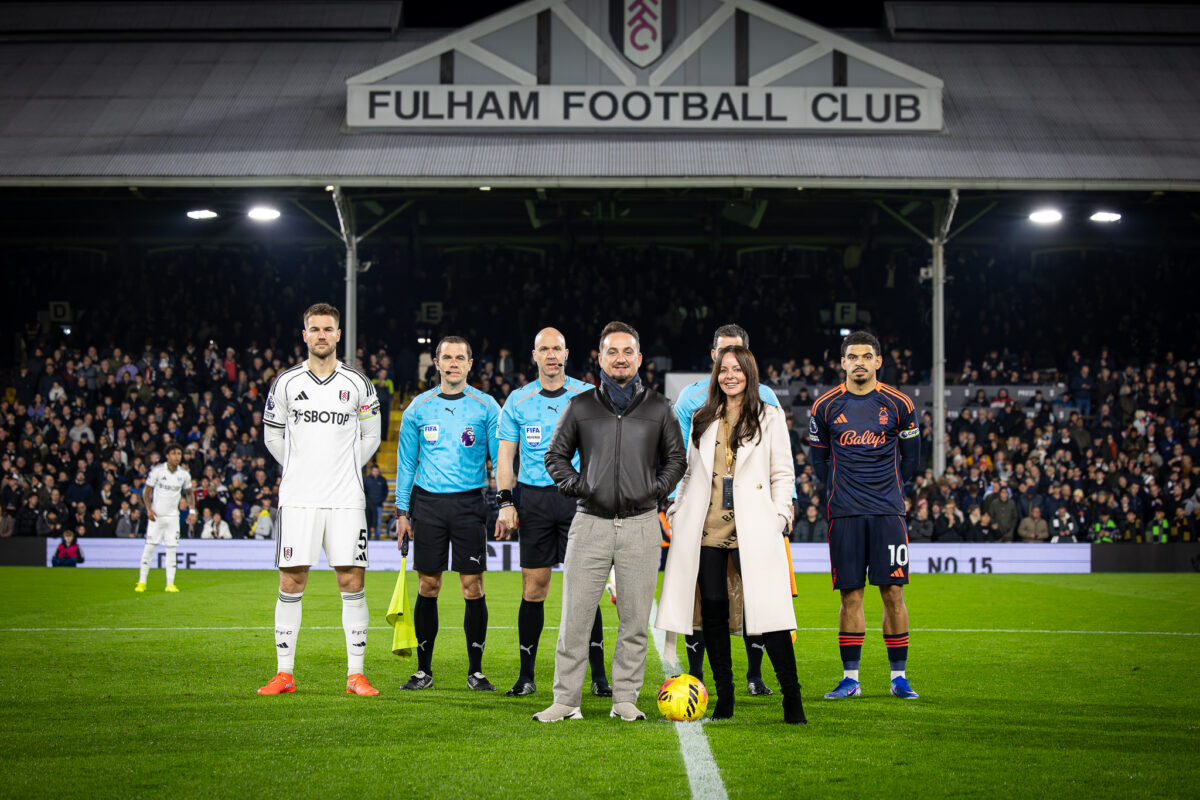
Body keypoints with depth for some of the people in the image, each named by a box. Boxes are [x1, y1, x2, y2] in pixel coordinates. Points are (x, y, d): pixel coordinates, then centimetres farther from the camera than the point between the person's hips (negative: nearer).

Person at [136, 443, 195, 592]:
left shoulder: (184, 474, 1)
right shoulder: (157, 471, -8)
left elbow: (189, 493, 16)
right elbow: (146, 491, -2)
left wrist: (192, 509, 0)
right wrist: (149, 509, -16)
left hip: (173, 517, 2)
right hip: (156, 515, -2)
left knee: (171, 549, 0)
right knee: (149, 547, -4)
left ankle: (170, 584, 3)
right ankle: (142, 582, 4)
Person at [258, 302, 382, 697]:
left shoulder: (357, 384, 5)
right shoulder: (286, 382, 5)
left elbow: (370, 436, 17)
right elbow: (272, 435, 15)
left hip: (346, 499, 0)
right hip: (297, 499, 0)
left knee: (351, 582, -3)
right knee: (291, 583, -1)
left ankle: (355, 675, 4)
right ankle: (284, 674, 7)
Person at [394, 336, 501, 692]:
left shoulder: (486, 407, 2)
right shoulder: (419, 408, 7)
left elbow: (500, 457, 3)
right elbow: (406, 461, 11)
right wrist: (402, 511, 7)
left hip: (469, 502, -1)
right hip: (428, 502, 1)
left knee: (473, 586, -3)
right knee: (429, 586, 3)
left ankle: (476, 671, 6)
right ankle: (424, 670, 13)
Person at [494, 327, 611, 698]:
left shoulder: (588, 396, 4)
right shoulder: (518, 400, 7)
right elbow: (506, 453, 8)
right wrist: (505, 502, -1)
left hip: (578, 497, -1)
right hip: (534, 497, 1)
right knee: (533, 588, 1)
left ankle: (598, 676, 1)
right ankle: (526, 677, 9)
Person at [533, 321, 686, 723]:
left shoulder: (658, 407, 9)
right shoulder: (580, 406, 7)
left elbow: (676, 457, 18)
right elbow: (555, 455, 15)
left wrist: (656, 490, 4)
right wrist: (577, 486, 1)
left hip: (641, 524, 1)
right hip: (591, 523, 0)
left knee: (634, 619, 3)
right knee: (575, 617, -3)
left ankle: (626, 698, 12)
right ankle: (566, 700, 3)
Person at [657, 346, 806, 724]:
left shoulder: (770, 416, 9)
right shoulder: (703, 420, 18)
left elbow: (783, 472, 6)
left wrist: (779, 515, -5)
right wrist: (677, 510, 11)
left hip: (752, 532, -3)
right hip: (707, 531, 3)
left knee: (768, 610, -11)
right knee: (714, 612, 2)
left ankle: (792, 701, -7)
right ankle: (724, 699, 11)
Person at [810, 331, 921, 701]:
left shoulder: (899, 405, 2)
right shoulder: (825, 406, 3)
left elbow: (911, 457, 14)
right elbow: (819, 457, 16)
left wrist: (888, 488, 11)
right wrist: (840, 490, 11)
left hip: (887, 511, 0)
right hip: (844, 514, 0)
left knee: (893, 593, -3)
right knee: (850, 594, 1)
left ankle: (899, 677, 6)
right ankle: (850, 678, 8)